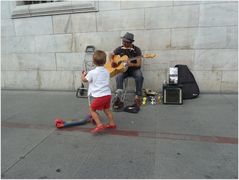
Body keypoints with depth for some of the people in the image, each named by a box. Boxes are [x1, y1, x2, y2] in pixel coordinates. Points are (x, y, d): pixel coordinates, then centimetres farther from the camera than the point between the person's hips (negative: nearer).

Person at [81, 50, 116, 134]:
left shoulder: (92, 72, -8)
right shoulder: (106, 72, 10)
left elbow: (84, 79, 9)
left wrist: (83, 75, 32)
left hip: (99, 96, -6)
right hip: (108, 94, 6)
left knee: (92, 109, 9)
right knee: (106, 109, 24)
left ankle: (99, 125, -2)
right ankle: (112, 123, 29)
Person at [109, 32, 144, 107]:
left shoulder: (136, 50, -6)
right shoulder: (120, 49, 3)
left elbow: (139, 64, -10)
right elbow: (111, 54, 15)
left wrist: (131, 64, -30)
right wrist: (112, 61, -7)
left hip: (134, 69, -1)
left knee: (139, 76, -33)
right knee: (118, 77, -31)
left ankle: (138, 95, -21)